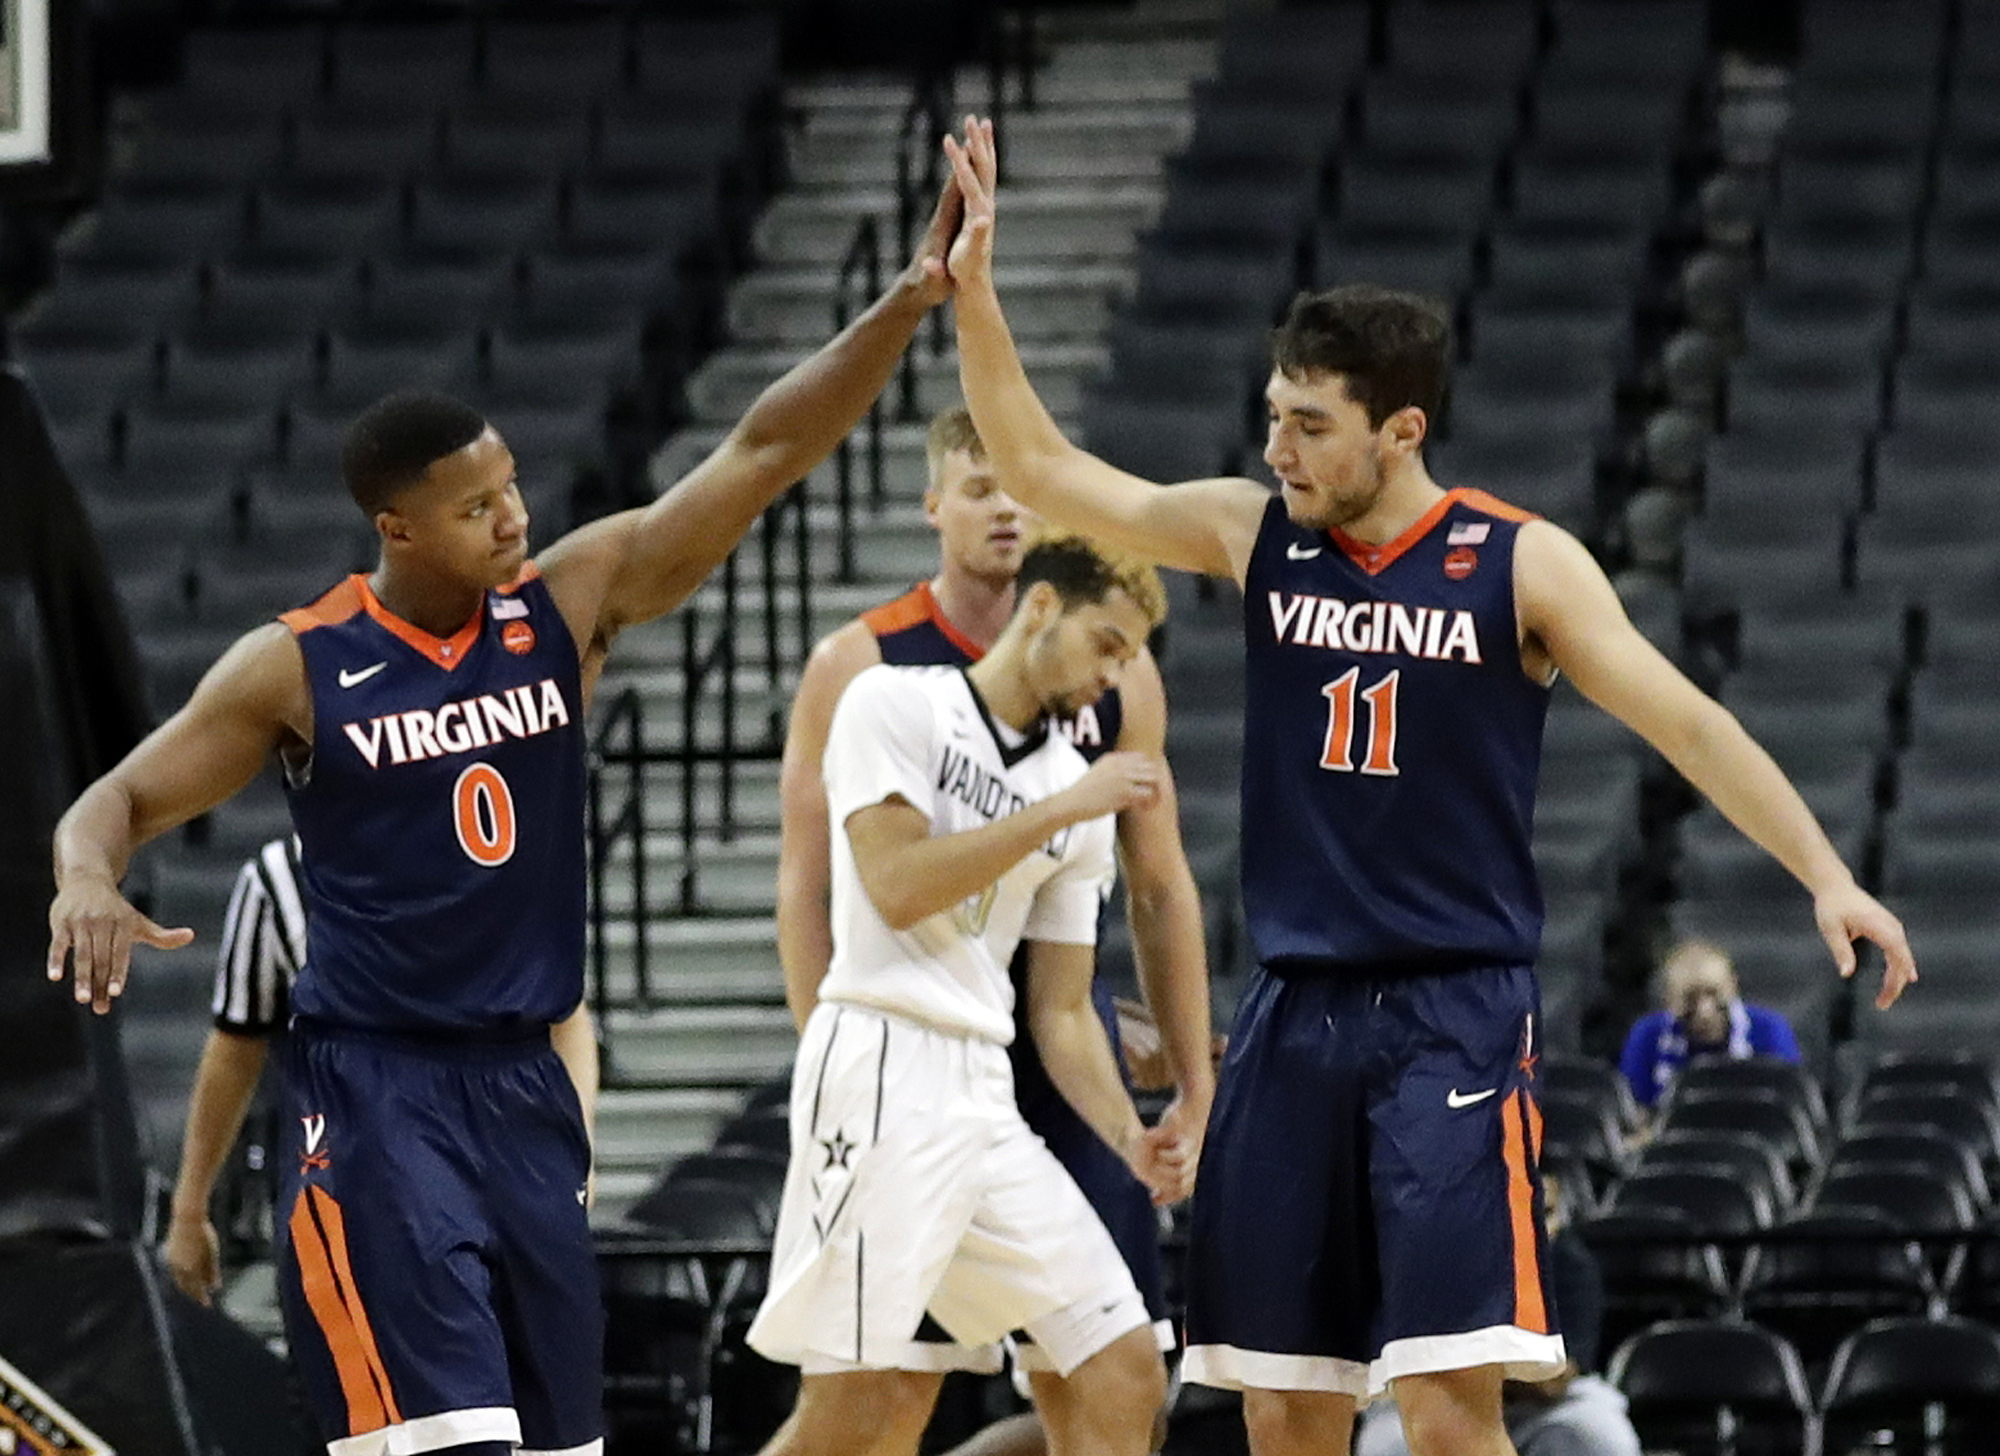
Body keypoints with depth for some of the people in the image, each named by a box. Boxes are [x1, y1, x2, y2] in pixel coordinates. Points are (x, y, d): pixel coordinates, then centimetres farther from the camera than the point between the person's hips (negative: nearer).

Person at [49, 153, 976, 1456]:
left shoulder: (569, 602, 1)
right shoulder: (298, 667, -6)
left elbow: (764, 455, -4)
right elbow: (120, 801, 2)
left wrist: (906, 308, -14)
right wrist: (89, 881, -22)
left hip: (524, 1087, 5)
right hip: (374, 1094, -5)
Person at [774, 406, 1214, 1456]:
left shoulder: (1113, 673, 7)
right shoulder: (860, 666, -3)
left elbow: (1159, 893, 13)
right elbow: (805, 888, -4)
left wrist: (1194, 1087, 10)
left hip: (1064, 1041, 4)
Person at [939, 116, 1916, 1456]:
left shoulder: (1520, 565, -5)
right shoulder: (1254, 538, 6)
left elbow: (1685, 723, -8)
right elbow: (1044, 470, 10)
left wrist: (1826, 874, -18)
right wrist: (974, 291, -1)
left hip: (1457, 1022, -4)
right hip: (1295, 1017, 4)